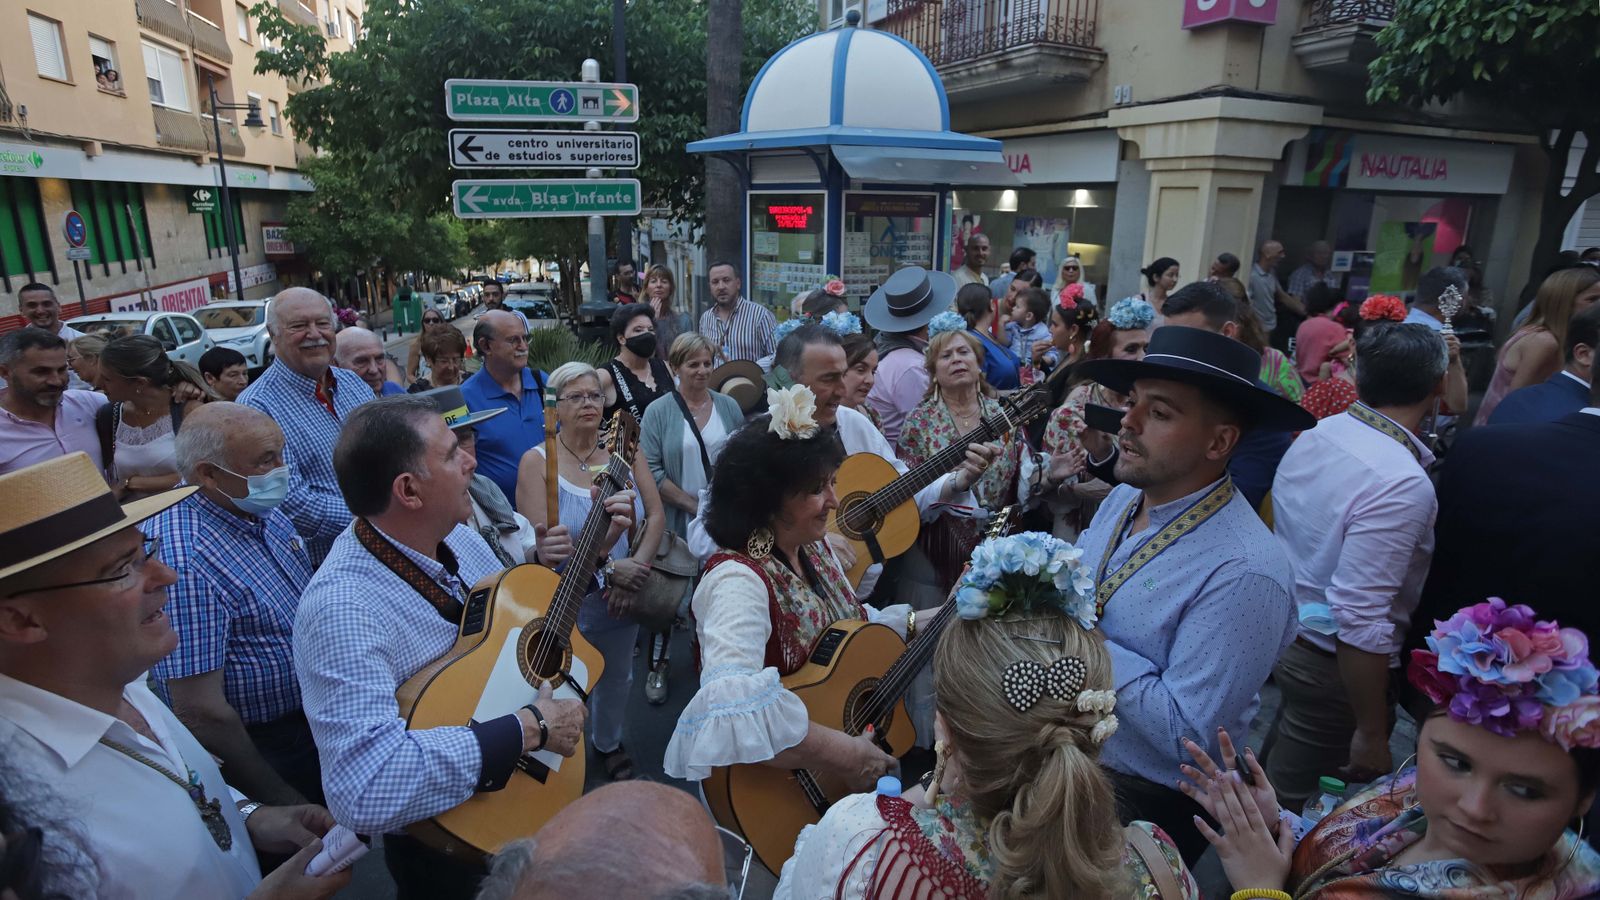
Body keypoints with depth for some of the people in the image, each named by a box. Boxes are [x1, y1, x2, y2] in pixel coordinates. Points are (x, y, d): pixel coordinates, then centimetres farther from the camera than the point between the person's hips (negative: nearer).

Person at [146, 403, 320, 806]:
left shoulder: (262, 510, -3)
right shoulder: (185, 560, -29)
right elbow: (200, 711, -26)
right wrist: (279, 797, -16)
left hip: (314, 718, 7)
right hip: (264, 748, -7)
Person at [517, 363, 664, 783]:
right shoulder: (537, 461, -11)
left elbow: (656, 516, -4)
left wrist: (635, 568, -19)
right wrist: (608, 567, -24)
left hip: (622, 598, 4)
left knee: (616, 678, 21)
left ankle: (609, 743, 49)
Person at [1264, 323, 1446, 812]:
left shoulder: (1313, 436, -2)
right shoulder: (1404, 486, -26)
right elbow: (1361, 621, -28)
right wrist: (1372, 734, -18)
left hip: (1285, 630, 8)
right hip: (1334, 665, -7)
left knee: (1269, 784, 26)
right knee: (1290, 811, 12)